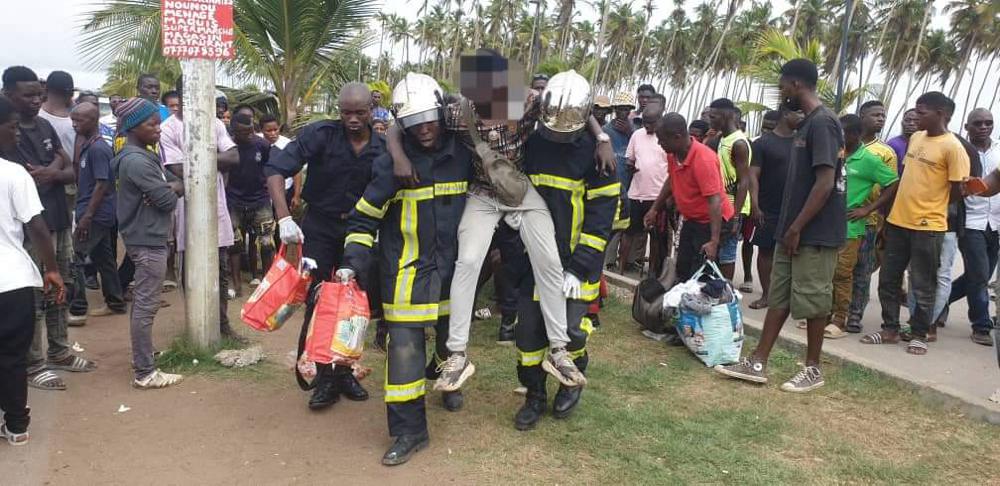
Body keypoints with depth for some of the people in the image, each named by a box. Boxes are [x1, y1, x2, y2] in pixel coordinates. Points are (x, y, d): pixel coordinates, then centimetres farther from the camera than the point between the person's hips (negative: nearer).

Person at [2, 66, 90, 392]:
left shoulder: (45, 127, 11)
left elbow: (70, 172, 11)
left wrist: (51, 173, -10)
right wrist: (53, 167, -9)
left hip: (59, 221, 7)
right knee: (33, 296, -1)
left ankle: (59, 351, 28)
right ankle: (34, 364, 8)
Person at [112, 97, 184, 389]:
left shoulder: (143, 156, 14)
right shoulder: (137, 161, -18)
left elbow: (178, 185, 12)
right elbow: (168, 201, -21)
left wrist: (169, 187, -11)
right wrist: (169, 192, 2)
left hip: (144, 238, 11)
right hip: (148, 241, -11)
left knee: (142, 303, 17)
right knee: (146, 306, -6)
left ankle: (142, 359, 29)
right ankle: (145, 373, -1)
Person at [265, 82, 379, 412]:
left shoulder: (382, 148, -6)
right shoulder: (320, 135, -15)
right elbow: (276, 169, -19)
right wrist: (284, 217, -29)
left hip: (357, 229, 3)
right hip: (319, 226, -2)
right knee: (317, 301, -1)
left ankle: (344, 371, 24)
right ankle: (324, 376, 11)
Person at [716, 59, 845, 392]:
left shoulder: (822, 123, -15)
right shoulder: (808, 123, 15)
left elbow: (825, 183, -21)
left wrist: (797, 228, -18)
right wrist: (790, 227, 17)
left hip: (815, 233, -9)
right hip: (797, 231, 9)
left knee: (812, 300, 2)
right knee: (779, 297, 10)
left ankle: (812, 369, 15)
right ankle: (757, 363, 15)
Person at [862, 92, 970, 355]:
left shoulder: (952, 147, -12)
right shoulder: (915, 138, 10)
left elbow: (957, 192, -10)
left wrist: (929, 204, 2)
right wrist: (904, 204, 13)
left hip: (928, 226, -7)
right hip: (898, 221, 7)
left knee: (923, 286, 4)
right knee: (888, 279, 11)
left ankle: (919, 335, 18)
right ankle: (890, 329, 23)